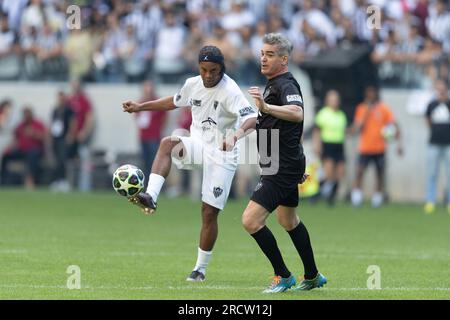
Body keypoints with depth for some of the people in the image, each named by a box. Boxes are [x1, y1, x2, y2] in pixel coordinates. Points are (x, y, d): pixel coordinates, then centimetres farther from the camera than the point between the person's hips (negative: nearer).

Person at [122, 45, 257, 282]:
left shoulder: (229, 90, -17)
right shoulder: (193, 85, 3)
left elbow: (252, 117, -31)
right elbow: (174, 102, 25)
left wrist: (239, 132, -52)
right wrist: (141, 107, 24)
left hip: (222, 155, -5)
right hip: (198, 146, 5)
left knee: (209, 213, -3)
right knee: (168, 143, -29)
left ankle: (200, 269, 12)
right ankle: (150, 197, -40)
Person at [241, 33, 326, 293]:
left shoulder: (285, 84, -18)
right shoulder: (274, 84, 14)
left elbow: (297, 113, -40)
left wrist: (267, 107, -54)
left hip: (282, 169, -11)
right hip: (284, 166, 11)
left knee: (251, 220, -15)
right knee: (288, 221, 26)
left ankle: (283, 276, -3)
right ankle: (313, 276, 38)